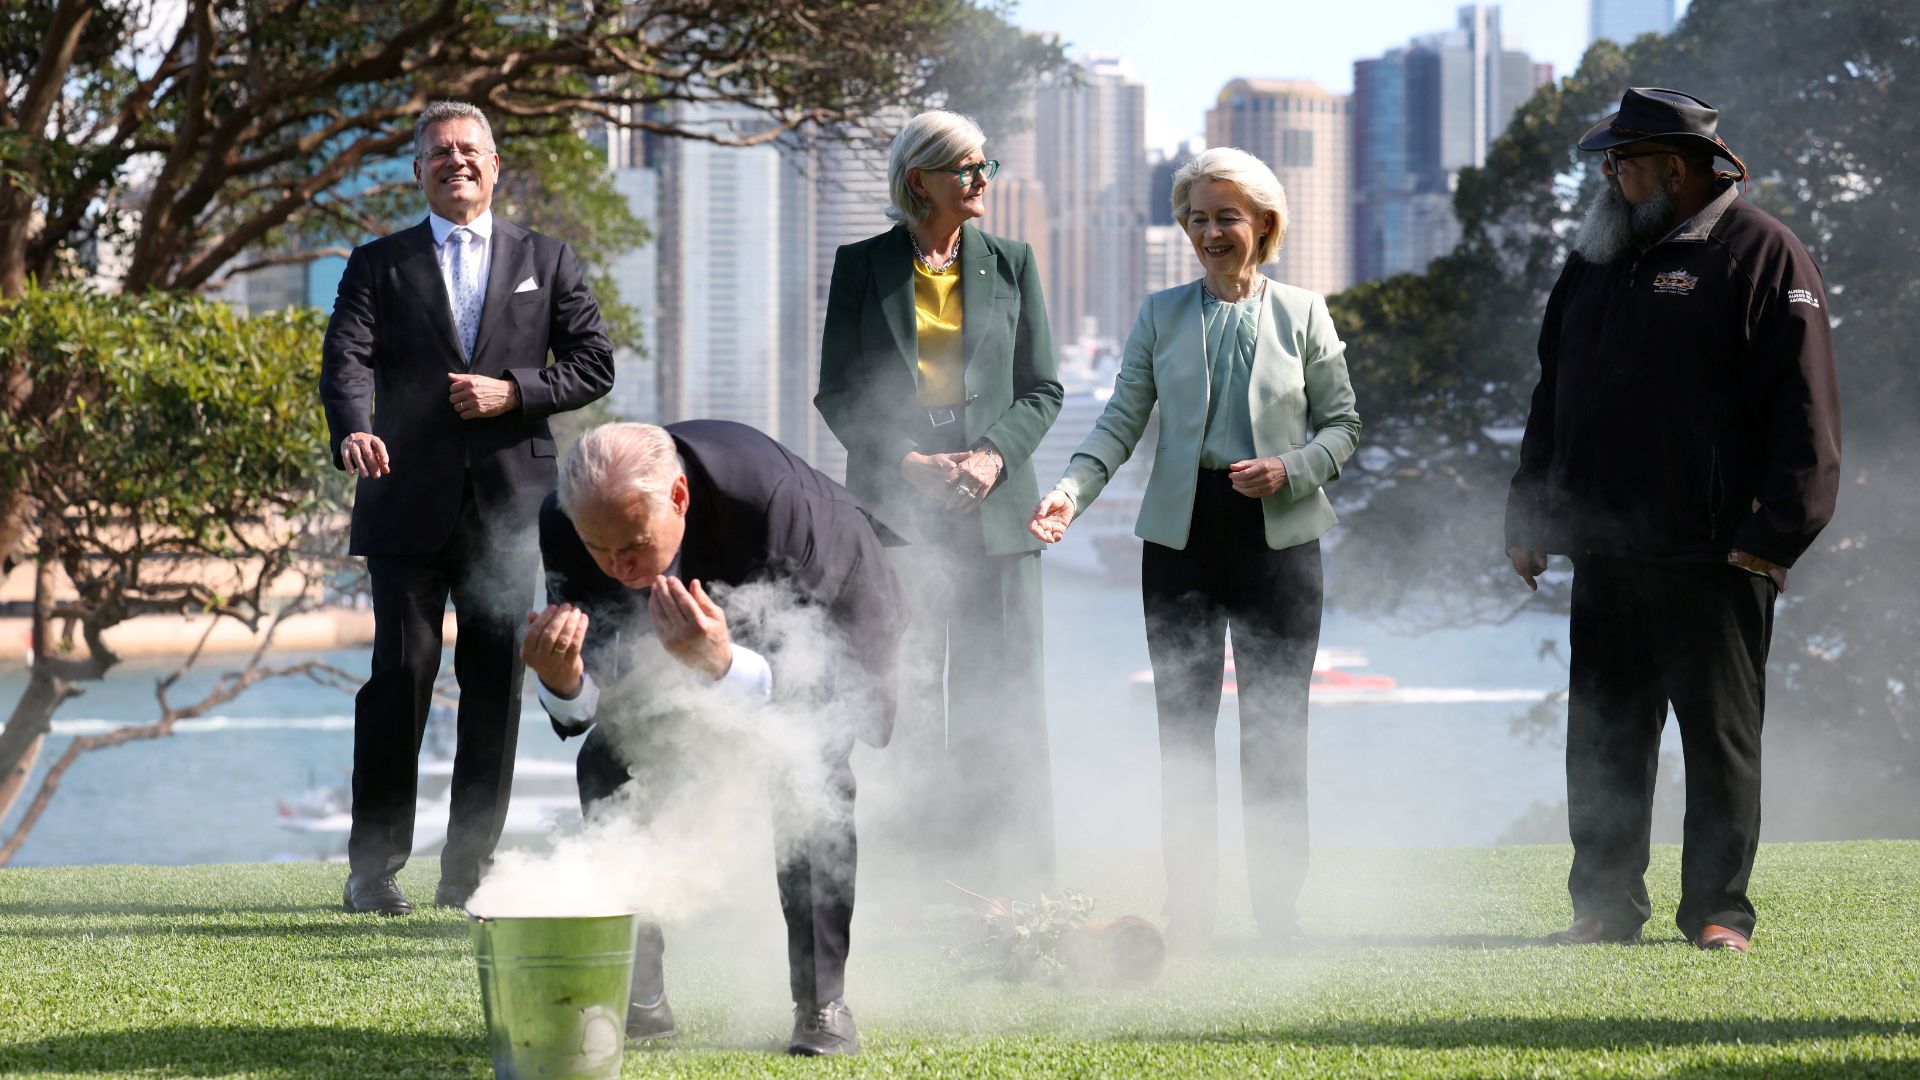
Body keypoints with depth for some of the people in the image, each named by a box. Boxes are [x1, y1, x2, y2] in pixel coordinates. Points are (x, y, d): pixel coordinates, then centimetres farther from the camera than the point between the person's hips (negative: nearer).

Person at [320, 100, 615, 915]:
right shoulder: (379, 265, 9)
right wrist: (353, 429, -28)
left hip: (509, 504, 1)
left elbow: (594, 364, 8)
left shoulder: (546, 261, 13)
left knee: (495, 686, 1)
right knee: (400, 675, -6)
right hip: (410, 503, -1)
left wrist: (512, 392, -9)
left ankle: (468, 870, 8)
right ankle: (374, 869, 0)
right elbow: (347, 357, -6)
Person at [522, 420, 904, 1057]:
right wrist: (561, 677, -48)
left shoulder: (769, 495, -44)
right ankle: (637, 998, 4)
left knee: (807, 772, -27)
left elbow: (797, 677, -37)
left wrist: (722, 663, -58)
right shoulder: (566, 523, -30)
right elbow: (579, 708, -24)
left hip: (829, 610, -5)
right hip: (708, 619, 5)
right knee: (610, 766, -8)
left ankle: (823, 1007, -17)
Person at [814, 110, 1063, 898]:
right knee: (904, 694, -5)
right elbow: (838, 393, 5)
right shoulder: (862, 267, 6)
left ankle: (1012, 883, 2)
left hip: (994, 507, 1)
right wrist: (907, 461, -9)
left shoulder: (1010, 264, 11)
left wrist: (995, 454, -7)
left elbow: (1041, 388, 11)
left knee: (1003, 694, -2)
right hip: (896, 506, -1)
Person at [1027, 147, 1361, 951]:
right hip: (1182, 533, 1)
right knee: (1184, 725, 1)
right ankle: (1188, 909, 5)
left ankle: (1278, 907, 7)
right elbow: (1122, 420, 2)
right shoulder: (1162, 315, 7)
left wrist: (1289, 471, -11)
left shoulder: (1302, 314, 5)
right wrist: (1071, 491, -13)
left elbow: (1343, 423, 7)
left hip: (1277, 532, -1)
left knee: (1275, 726, 0)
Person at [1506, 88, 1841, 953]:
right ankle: (1606, 905, 16)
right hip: (1605, 552, 7)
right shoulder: (1597, 260, 17)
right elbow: (1554, 401, 22)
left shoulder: (1761, 256, -5)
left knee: (1720, 735, 1)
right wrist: (1528, 518, 16)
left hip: (1713, 558, -6)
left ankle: (1717, 910, 7)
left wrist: (1774, 533, -16)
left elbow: (1803, 409, -10)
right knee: (1602, 735, 8)